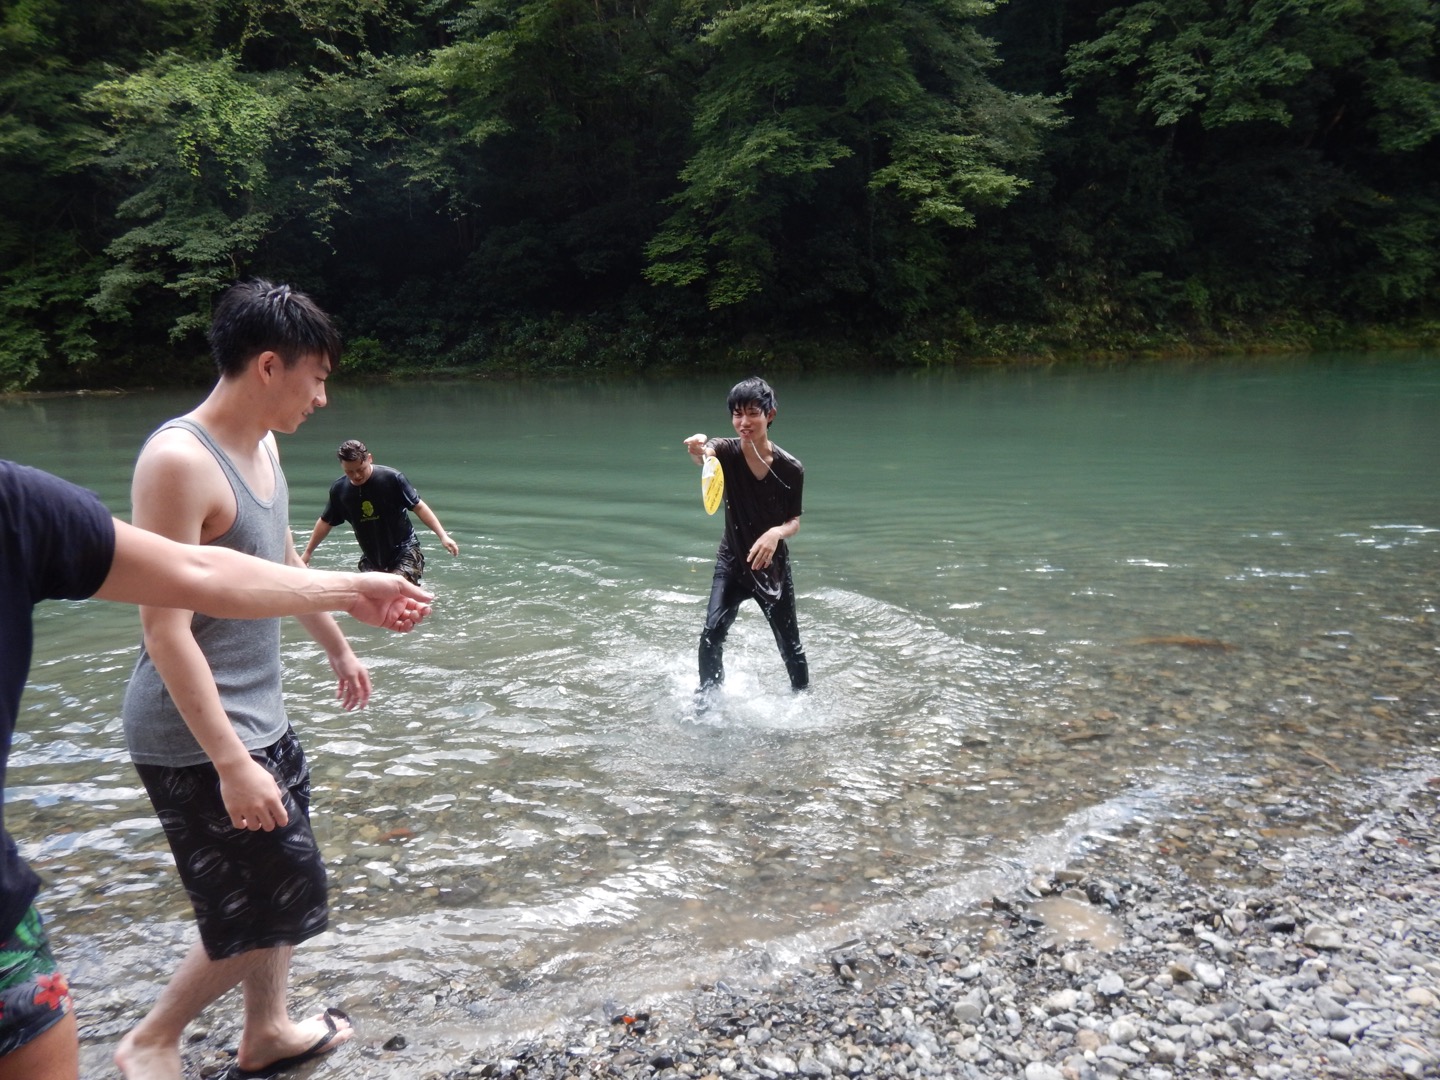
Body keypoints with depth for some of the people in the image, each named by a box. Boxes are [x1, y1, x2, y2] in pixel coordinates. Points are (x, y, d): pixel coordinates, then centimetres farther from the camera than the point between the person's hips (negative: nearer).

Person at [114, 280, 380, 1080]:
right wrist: (231, 762, -26)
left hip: (262, 720, 9)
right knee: (276, 905, 2)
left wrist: (340, 649, 29)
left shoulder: (262, 446, 6)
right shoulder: (179, 460, -22)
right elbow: (166, 628, -25)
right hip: (201, 742, -9)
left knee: (281, 891, 20)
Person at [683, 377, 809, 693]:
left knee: (789, 645, 12)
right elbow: (703, 455, -40)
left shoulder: (791, 468, -15)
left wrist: (777, 533, -31)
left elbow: (795, 522, -7)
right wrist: (698, 449, -65)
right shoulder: (727, 451, -15)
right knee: (712, 633, -16)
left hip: (773, 566, 0)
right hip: (732, 561, 0)